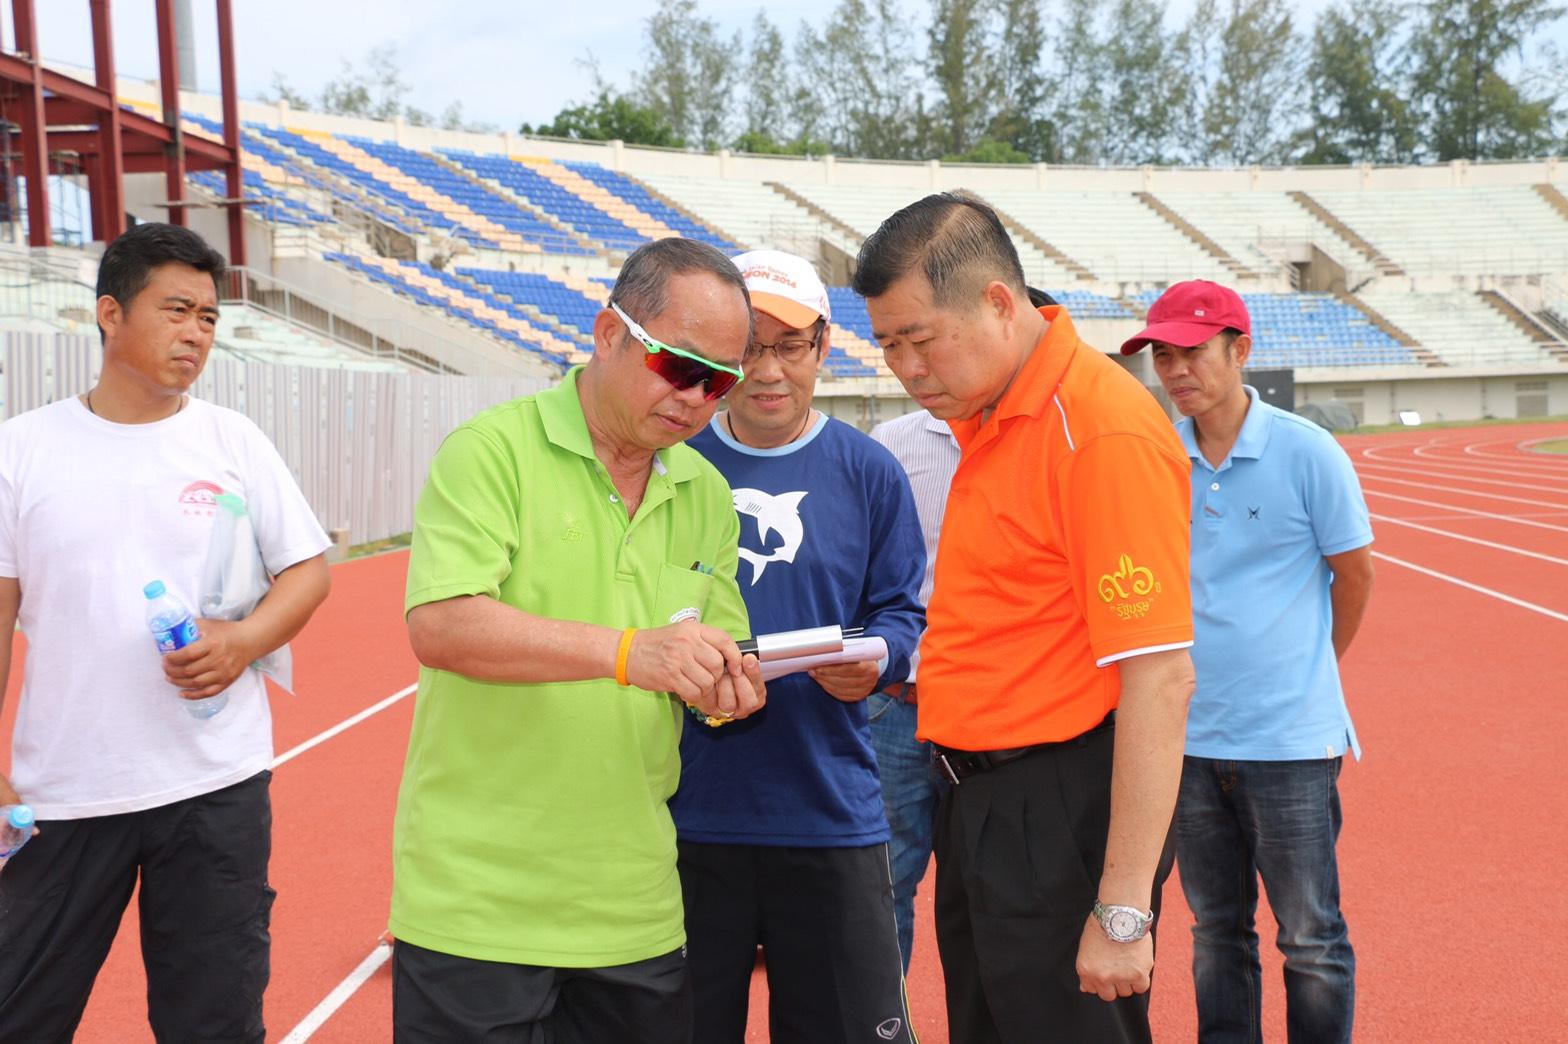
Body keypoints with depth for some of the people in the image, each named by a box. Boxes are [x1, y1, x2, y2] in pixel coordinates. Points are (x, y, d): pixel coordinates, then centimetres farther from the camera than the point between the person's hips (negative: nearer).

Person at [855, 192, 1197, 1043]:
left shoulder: (1104, 431, -20)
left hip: (1061, 814, -9)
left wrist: (1123, 910, -24)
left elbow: (1160, 679, -24)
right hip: (979, 802, 9)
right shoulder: (984, 414, 8)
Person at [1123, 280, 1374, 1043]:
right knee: (1216, 934, 15)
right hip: (1188, 737, 3)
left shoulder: (1307, 452, -9)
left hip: (1290, 738, -3)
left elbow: (1353, 572, 4)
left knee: (1311, 940, 7)